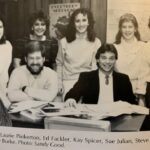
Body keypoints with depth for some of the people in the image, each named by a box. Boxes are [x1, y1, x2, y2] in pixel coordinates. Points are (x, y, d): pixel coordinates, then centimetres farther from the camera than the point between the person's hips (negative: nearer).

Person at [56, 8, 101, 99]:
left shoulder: (96, 42, -2)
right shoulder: (64, 42, 0)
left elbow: (95, 66, 2)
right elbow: (59, 64, 9)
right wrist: (59, 84, 8)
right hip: (69, 82, 0)